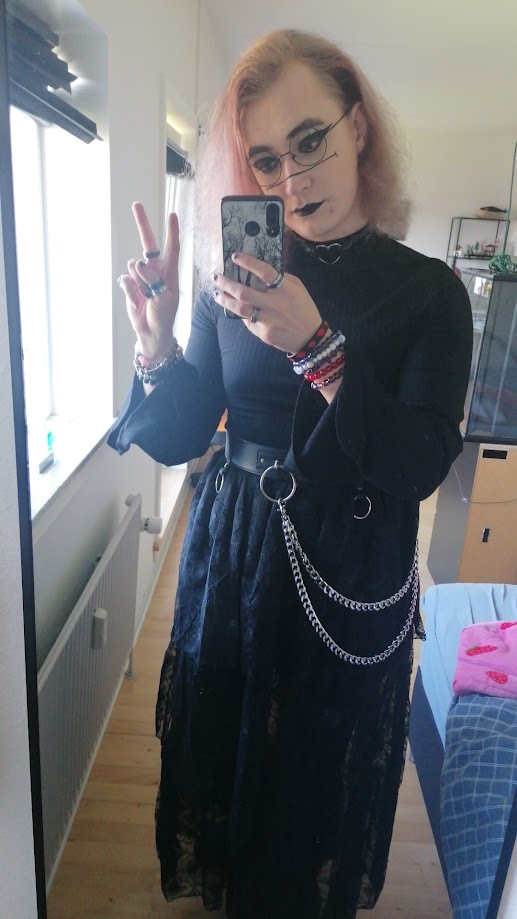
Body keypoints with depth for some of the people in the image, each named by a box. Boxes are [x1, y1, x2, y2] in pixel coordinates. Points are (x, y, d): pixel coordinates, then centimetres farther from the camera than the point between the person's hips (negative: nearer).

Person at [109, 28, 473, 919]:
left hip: (350, 579, -2)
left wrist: (319, 348, -28)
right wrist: (155, 346, -18)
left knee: (322, 778, 17)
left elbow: (420, 467, -17)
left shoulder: (427, 290, -7)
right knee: (225, 750, 21)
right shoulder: (236, 281, -1)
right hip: (232, 557, 3)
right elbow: (178, 439, -1)